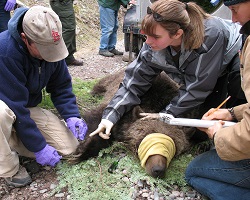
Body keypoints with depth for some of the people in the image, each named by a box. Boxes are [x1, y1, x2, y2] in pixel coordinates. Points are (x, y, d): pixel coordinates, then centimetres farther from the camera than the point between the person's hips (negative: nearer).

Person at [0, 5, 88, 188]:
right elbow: (15, 107, -31)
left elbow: (61, 87, -2)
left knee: (68, 146, -8)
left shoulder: (50, 45, -15)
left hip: (29, 107, 5)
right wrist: (39, 147, -26)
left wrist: (72, 116, -18)